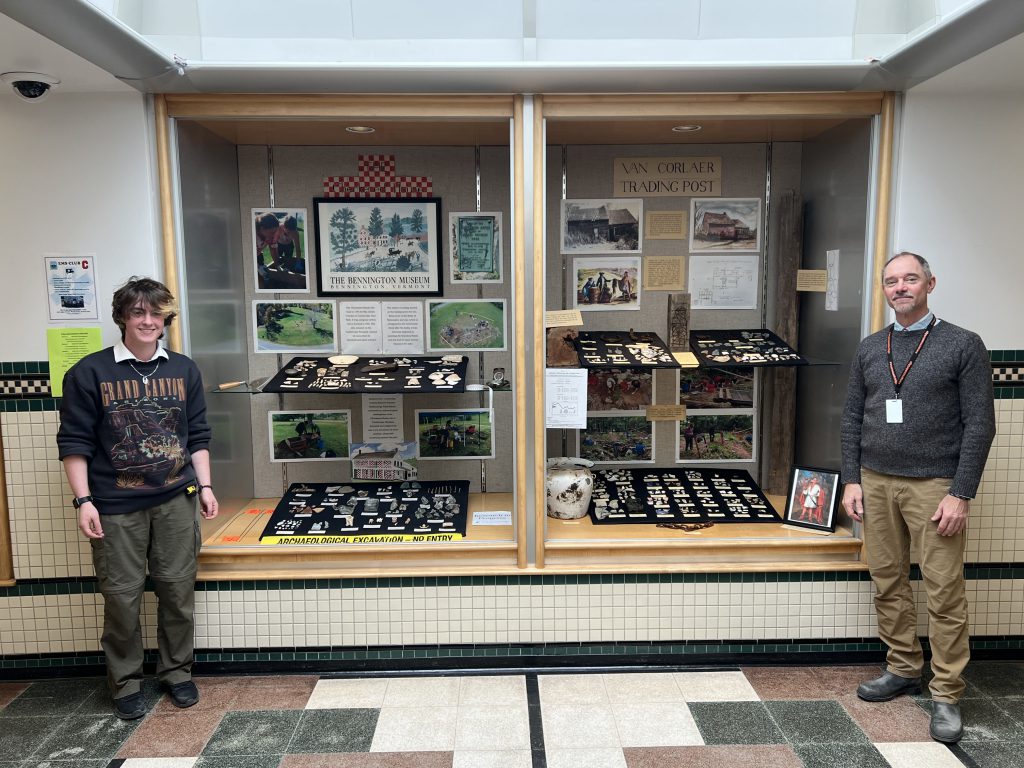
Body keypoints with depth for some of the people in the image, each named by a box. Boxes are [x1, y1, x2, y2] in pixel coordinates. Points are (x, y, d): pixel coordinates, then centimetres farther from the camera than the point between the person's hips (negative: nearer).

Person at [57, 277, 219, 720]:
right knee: (122, 597, 4)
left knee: (179, 591, 9)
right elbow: (74, 443, -2)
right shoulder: (90, 372, -3)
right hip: (116, 506, -2)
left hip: (176, 501, 3)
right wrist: (83, 501, -8)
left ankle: (177, 672, 27)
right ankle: (126, 684, 23)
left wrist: (204, 487, 5)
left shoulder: (184, 370, 7)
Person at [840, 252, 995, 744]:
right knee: (888, 583, 10)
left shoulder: (962, 346, -1)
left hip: (933, 485, -4)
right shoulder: (869, 349, 11)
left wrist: (961, 494, -11)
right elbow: (852, 419, 12)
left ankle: (946, 695, 11)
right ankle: (903, 669, 26)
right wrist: (851, 480, 5)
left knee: (944, 592, -1)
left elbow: (980, 424, -5)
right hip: (875, 482, 4)